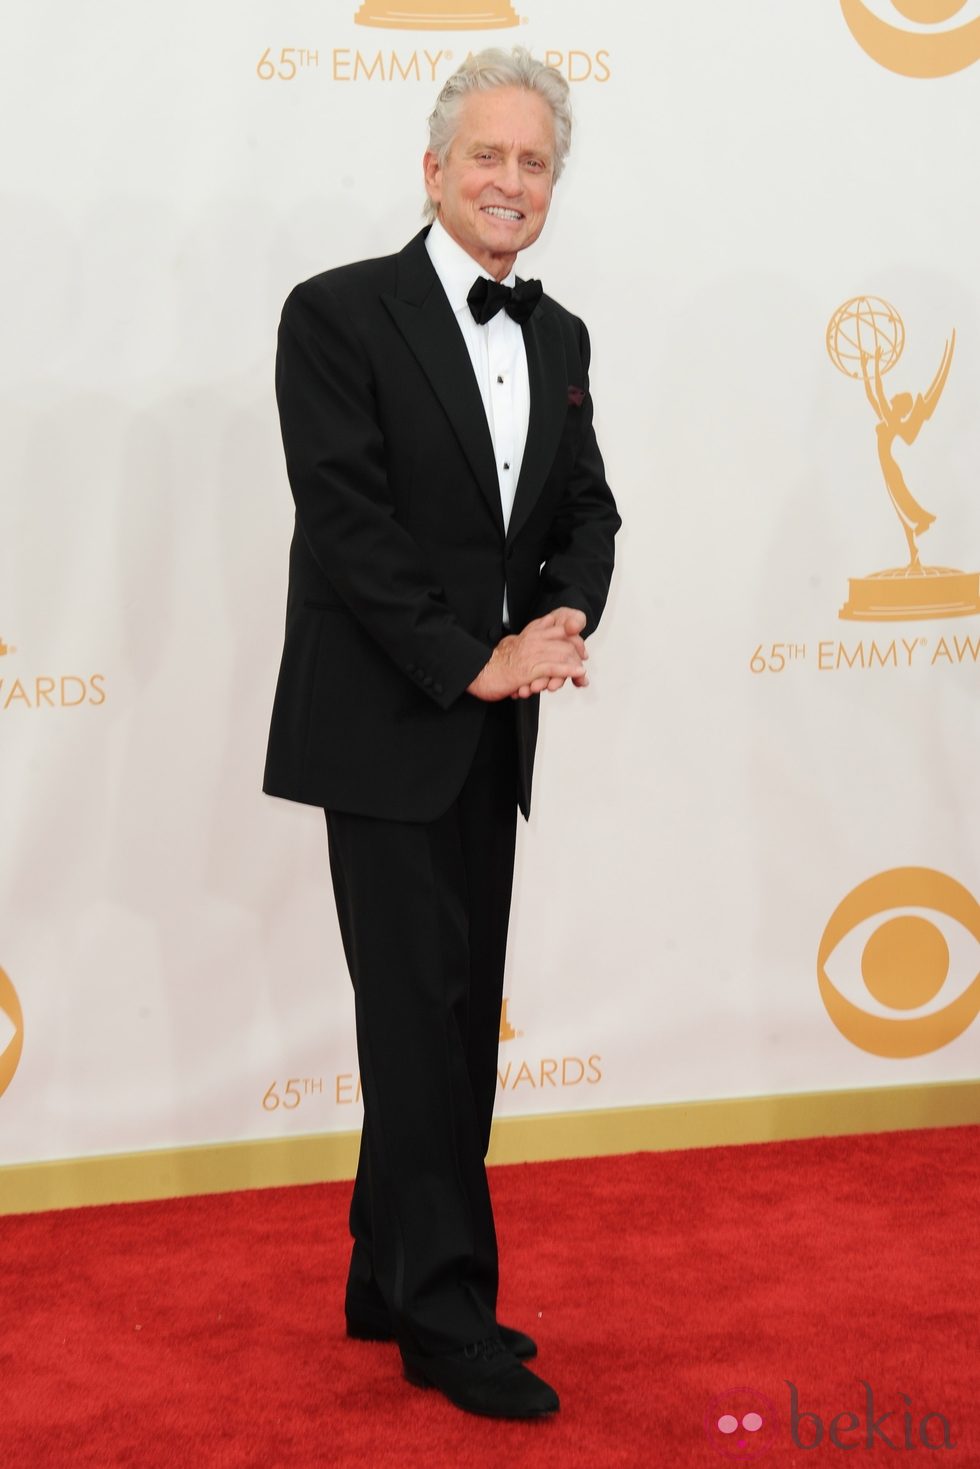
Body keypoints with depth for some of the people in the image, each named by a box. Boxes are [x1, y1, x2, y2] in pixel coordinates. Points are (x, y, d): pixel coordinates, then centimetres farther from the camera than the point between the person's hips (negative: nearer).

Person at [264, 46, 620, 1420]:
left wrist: (563, 622, -8)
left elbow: (586, 509, 13)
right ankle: (449, 1313, 7)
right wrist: (477, 662, -18)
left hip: (488, 733, 7)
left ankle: (391, 1285, 23)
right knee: (421, 1012, -3)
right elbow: (348, 522, -15)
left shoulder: (560, 338, 12)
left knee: (457, 1015, 11)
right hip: (383, 727, -7)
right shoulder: (339, 314, -9)